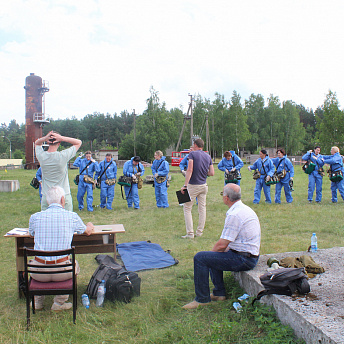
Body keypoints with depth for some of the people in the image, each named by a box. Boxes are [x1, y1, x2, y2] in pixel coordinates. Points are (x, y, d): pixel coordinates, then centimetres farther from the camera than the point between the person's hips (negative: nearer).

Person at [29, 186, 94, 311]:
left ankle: (38, 301, 36)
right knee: (74, 264, 33)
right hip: (62, 271, -1)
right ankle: (59, 302, 27)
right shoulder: (72, 216, -4)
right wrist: (90, 226, 42)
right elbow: (87, 232, 17)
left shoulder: (35, 217, -2)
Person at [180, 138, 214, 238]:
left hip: (193, 185, -5)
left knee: (187, 208, 2)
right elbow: (212, 173, 5)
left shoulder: (192, 154, -8)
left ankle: (190, 233, -3)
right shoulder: (208, 156, 8)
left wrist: (185, 185, -19)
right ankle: (199, 232, 16)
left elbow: (190, 170, -17)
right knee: (202, 208, 11)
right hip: (204, 185, 6)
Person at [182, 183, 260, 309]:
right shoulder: (246, 209, 11)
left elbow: (222, 244, -19)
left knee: (200, 258, -13)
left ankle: (202, 299, -3)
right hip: (251, 255, 11)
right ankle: (219, 293, 27)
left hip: (243, 260, -11)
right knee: (213, 254, 28)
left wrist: (212, 251, 0)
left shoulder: (234, 215, -21)